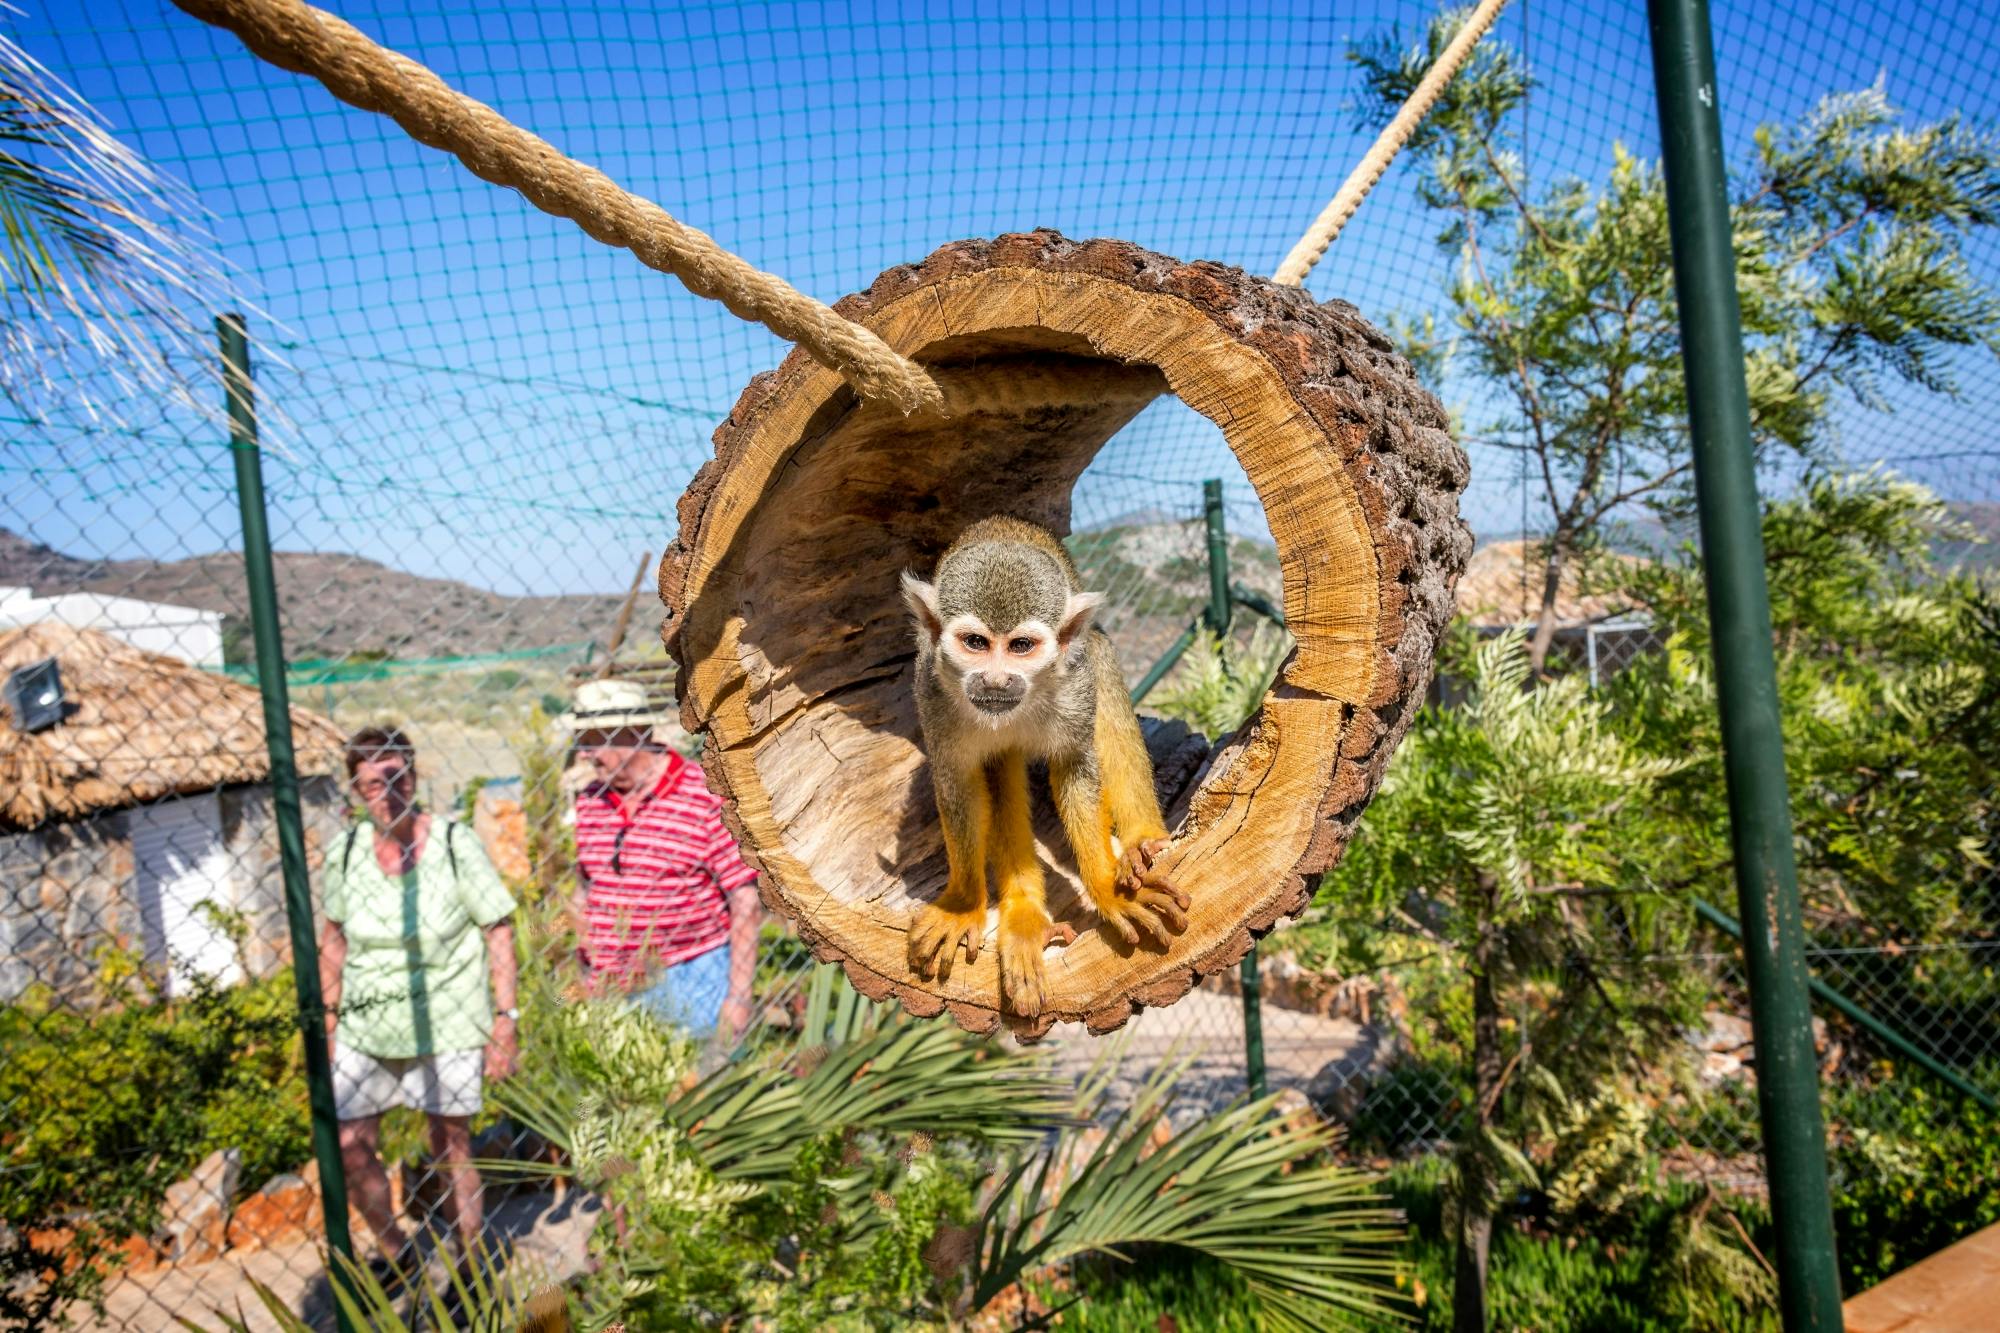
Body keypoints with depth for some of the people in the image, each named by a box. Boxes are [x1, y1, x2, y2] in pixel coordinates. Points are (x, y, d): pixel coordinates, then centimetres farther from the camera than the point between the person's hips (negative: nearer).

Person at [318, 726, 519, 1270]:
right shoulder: (345, 853, -4)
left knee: (451, 1150, 8)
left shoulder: (455, 844, -14)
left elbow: (498, 932, -10)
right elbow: (334, 939, 10)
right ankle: (394, 1256, 36)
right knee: (349, 1148, 9)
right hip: (366, 1024, 4)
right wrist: (329, 1019, 10)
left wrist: (504, 1022, -12)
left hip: (447, 1023, -4)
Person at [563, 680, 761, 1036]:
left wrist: (738, 997, -13)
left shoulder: (708, 799, -12)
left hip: (688, 981, -5)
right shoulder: (589, 801, 6)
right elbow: (588, 893, 17)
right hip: (610, 989, 5)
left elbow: (747, 903, -11)